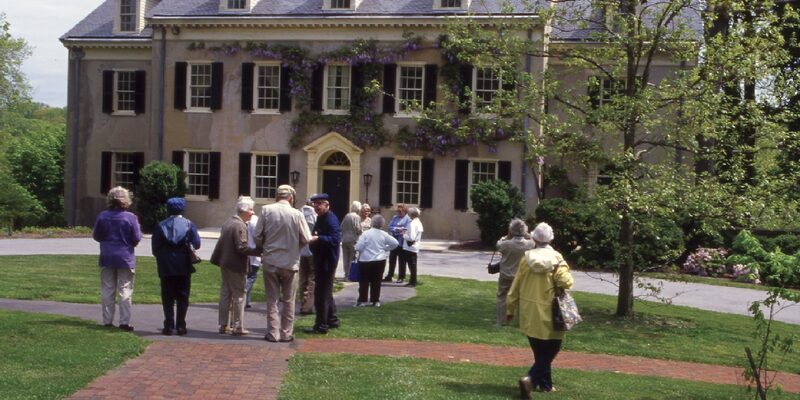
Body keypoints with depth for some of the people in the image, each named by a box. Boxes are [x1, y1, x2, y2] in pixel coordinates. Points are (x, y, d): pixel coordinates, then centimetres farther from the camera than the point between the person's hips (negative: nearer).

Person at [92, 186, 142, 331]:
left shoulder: (102, 216, -1)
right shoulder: (130, 217, -10)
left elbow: (96, 236, 8)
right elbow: (137, 238, -7)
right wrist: (137, 226, 11)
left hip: (107, 258, 3)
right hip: (125, 258, -3)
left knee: (107, 290, 9)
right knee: (125, 290, 3)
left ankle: (107, 321, 11)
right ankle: (124, 322, 1)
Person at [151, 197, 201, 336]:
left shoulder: (161, 225, 0)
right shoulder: (188, 224, -1)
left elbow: (155, 247, -2)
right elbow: (196, 244, -6)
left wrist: (160, 259, 13)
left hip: (166, 267, 0)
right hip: (184, 267, 0)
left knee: (167, 298, 6)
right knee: (183, 297, 7)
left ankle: (169, 326, 4)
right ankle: (181, 326, 5)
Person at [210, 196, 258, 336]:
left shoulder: (228, 222, 11)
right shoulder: (240, 226, -18)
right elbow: (242, 247, -24)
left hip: (224, 264, 9)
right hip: (236, 266, -9)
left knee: (225, 294, 13)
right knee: (239, 296, -2)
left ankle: (224, 325, 17)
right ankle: (238, 327, 1)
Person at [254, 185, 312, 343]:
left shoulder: (266, 210, -7)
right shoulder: (297, 214, -10)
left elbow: (258, 236, -4)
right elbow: (306, 239, -5)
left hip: (270, 260, 1)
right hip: (290, 262, -1)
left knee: (272, 299, 9)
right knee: (288, 300, 11)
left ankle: (273, 333, 10)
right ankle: (286, 333, 13)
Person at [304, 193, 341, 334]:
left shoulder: (331, 220, -17)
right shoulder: (320, 219, 14)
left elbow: (335, 239, -28)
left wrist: (317, 238, -31)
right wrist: (312, 237, 6)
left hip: (327, 262, -10)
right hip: (320, 260, 10)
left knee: (321, 293, -7)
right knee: (326, 292, 19)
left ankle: (321, 326, -2)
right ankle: (332, 320, 30)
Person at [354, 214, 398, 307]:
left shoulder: (366, 233, -11)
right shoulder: (384, 234, -4)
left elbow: (358, 247, -13)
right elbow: (395, 243, -1)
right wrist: (386, 248, 12)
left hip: (366, 260, -2)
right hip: (380, 261, 2)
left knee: (364, 282, 6)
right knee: (376, 281, 10)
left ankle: (362, 300, 5)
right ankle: (375, 300, 13)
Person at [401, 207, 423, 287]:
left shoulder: (412, 223, -19)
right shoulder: (419, 223, 11)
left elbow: (411, 237, -24)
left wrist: (404, 235, -8)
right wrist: (406, 232, 11)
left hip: (410, 247, -9)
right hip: (415, 247, 9)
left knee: (412, 265, -2)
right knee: (413, 265, 14)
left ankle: (413, 282, 4)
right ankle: (413, 281, 20)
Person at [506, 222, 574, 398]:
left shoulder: (526, 258, 0)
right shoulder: (556, 259, -10)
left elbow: (515, 287, 4)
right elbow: (566, 282, -19)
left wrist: (510, 309, 13)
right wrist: (563, 269, 2)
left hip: (529, 314, 4)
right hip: (548, 314, -4)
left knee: (540, 352, 19)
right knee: (549, 351, 4)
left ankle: (545, 383, 27)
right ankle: (530, 379, -16)